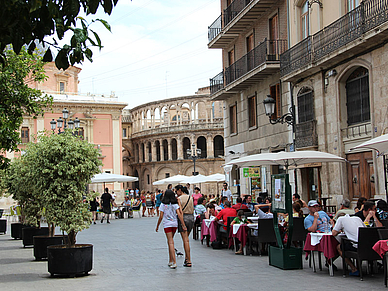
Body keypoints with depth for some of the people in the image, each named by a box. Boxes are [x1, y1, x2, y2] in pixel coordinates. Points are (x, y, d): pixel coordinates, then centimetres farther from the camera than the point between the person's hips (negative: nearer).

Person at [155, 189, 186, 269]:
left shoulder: (163, 204, -4)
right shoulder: (175, 204, 3)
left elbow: (161, 217, -6)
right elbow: (179, 214, -8)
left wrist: (157, 226, 5)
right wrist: (183, 225, -10)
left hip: (167, 224, -3)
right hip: (175, 224, 3)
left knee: (171, 242, -5)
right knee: (170, 241, 19)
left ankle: (174, 262, -14)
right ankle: (170, 261, 23)